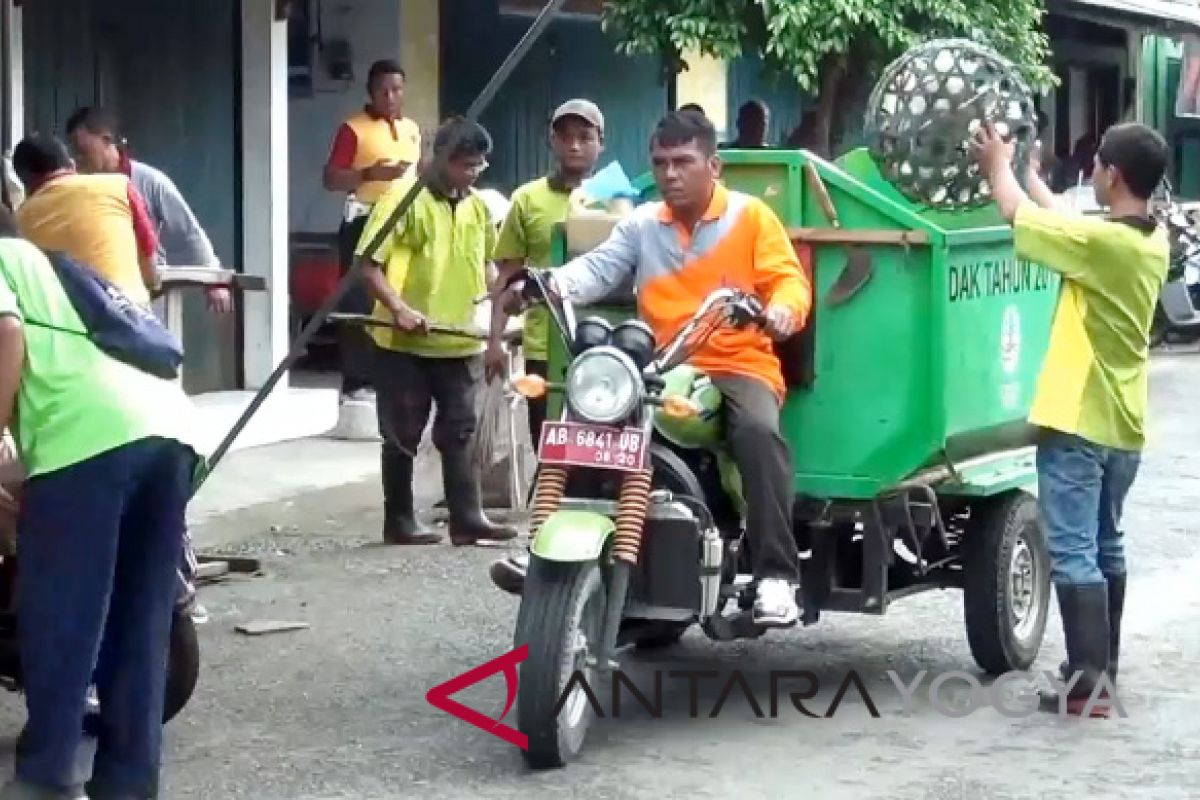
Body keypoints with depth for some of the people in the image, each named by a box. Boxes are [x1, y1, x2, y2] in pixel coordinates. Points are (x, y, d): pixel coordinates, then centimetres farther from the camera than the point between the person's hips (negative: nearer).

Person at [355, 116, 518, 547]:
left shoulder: (476, 206, 8)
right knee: (402, 436, 3)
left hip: (459, 341, 6)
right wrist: (398, 308, -23)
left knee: (459, 432, 7)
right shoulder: (403, 198, -11)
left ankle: (466, 518, 9)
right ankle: (399, 521, 10)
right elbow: (369, 263, -12)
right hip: (404, 342, -6)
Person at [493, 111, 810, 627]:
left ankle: (776, 573, -32)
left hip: (740, 366, -4)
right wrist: (549, 284, -22)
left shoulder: (751, 215, 5)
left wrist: (783, 309, -29)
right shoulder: (642, 224, 14)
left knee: (759, 432, -35)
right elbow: (599, 268, -1)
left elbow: (789, 279, -3)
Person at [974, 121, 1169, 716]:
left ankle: (1089, 684, -7)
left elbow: (1018, 215, -10)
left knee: (1073, 554, -6)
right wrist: (1028, 171, 25)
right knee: (1106, 547, 19)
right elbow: (1066, 224, 15)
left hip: (1077, 422, -8)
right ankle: (1103, 667, 28)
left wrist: (998, 165, 9)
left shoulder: (1101, 240, -21)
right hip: (1122, 425, 9)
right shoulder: (1153, 243, 3)